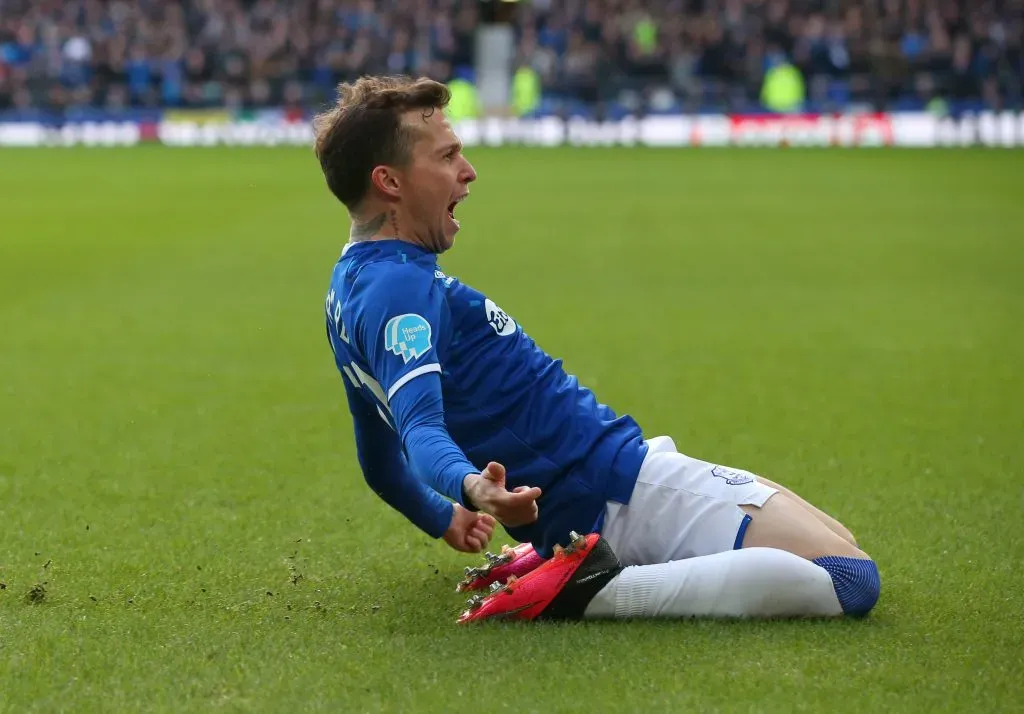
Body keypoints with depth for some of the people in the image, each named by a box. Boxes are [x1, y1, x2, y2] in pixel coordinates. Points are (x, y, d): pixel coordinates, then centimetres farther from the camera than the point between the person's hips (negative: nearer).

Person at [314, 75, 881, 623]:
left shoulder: (354, 286, 14)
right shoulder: (398, 287, -17)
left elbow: (380, 461, 26)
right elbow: (419, 427, -33)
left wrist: (445, 520, 42)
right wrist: (471, 485, -54)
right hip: (623, 492, -11)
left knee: (837, 544, 24)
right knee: (852, 579, -19)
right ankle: (588, 590, -18)